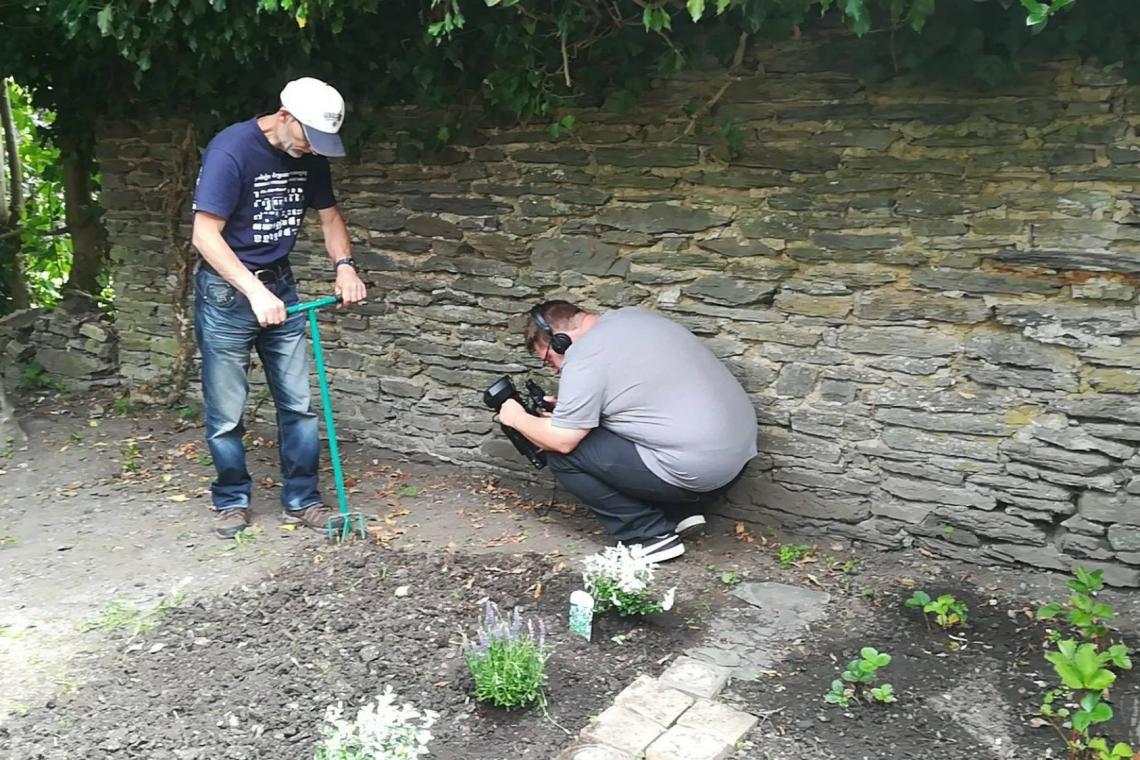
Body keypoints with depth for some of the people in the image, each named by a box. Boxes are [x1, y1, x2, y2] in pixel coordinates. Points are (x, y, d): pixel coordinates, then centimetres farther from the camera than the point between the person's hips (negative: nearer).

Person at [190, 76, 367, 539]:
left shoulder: (310, 157, 0)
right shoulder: (231, 149, -20)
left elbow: (329, 215, 12)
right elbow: (205, 235, -24)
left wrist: (344, 265, -6)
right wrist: (255, 292, -32)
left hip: (280, 286, 6)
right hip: (226, 291, -5)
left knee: (298, 404, 5)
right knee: (226, 413, 3)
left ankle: (301, 500, 17)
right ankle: (231, 502, 21)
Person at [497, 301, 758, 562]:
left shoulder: (584, 360, -12)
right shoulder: (633, 315, 14)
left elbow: (562, 441, -9)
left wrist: (517, 418, 9)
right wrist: (567, 407, 25)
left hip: (697, 470, -9)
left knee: (563, 455, 0)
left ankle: (651, 536, 3)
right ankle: (682, 511, 17)